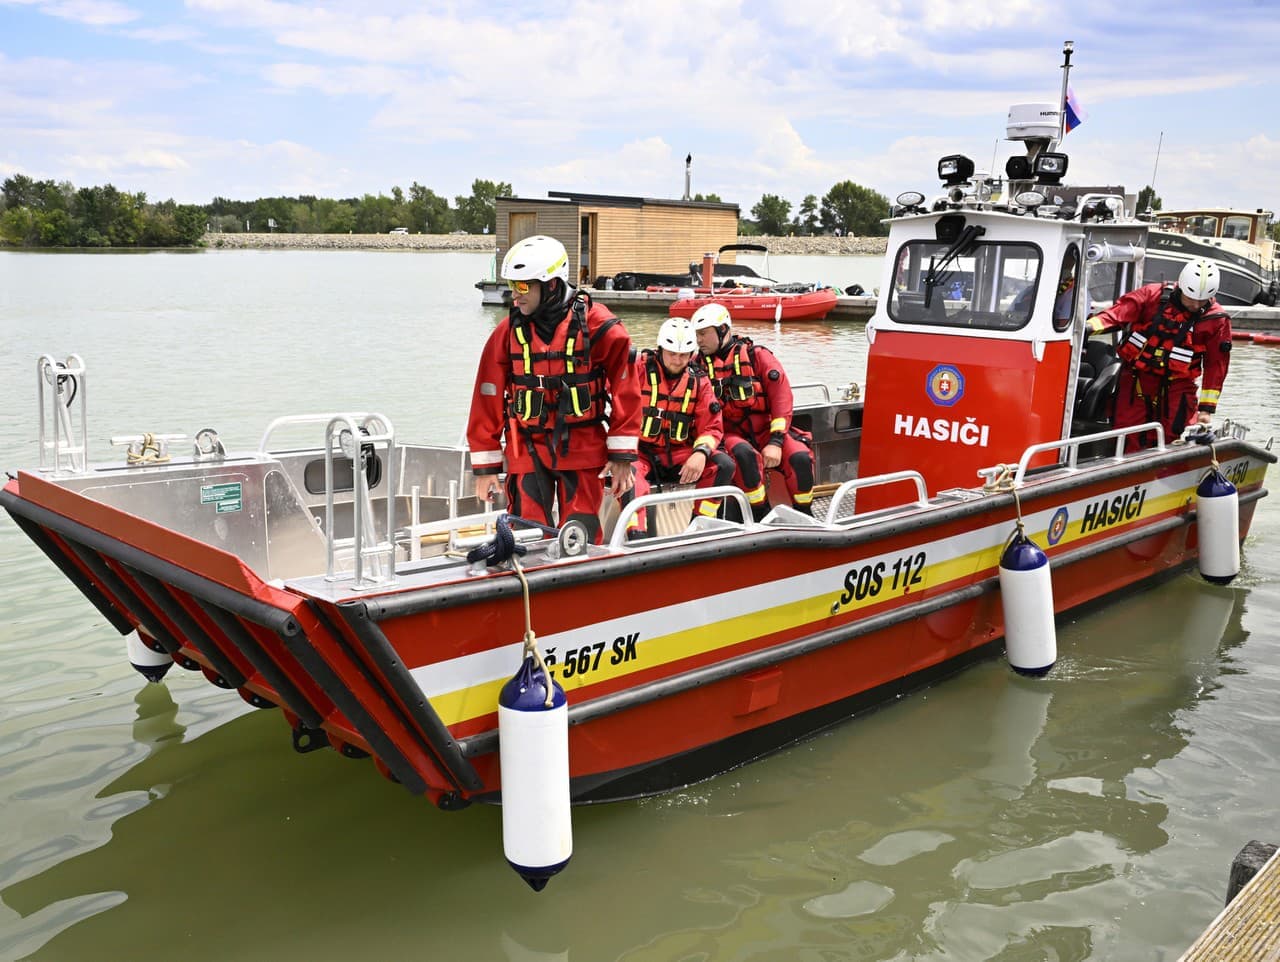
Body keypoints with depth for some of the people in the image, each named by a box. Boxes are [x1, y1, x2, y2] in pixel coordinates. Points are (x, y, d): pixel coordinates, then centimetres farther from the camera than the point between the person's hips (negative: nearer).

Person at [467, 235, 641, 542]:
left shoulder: (597, 326, -7)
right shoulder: (507, 332, 0)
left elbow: (625, 390, -4)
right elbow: (488, 400, 4)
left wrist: (622, 455, -5)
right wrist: (485, 466, 4)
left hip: (583, 449, -2)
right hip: (527, 451, 2)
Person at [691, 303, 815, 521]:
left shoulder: (757, 356, 1)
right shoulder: (700, 364, 6)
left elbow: (781, 397, -5)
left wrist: (775, 441, -15)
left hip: (766, 431, 0)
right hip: (731, 435, 0)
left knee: (800, 457, -26)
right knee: (745, 455, -35)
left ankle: (804, 516, -3)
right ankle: (761, 517, -21)